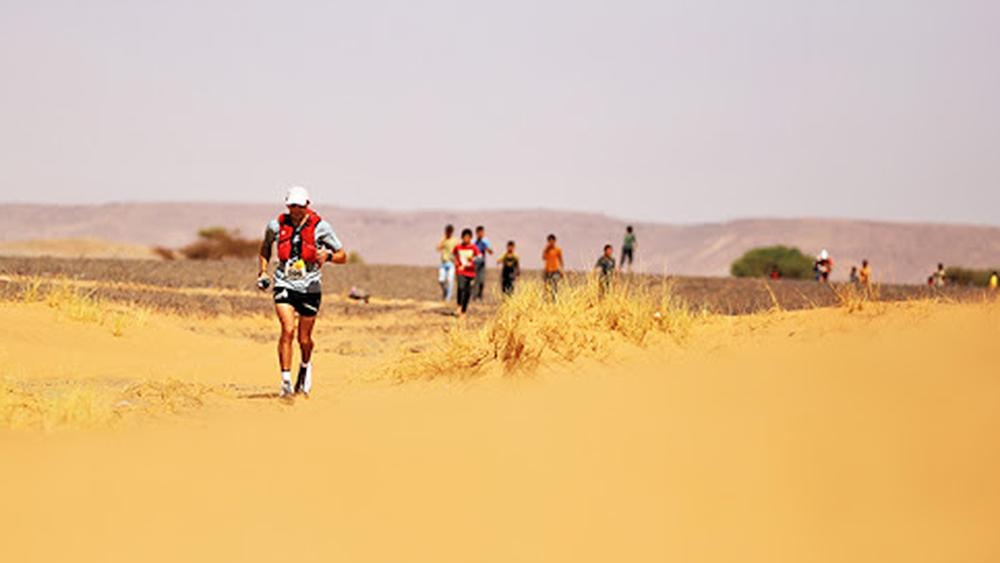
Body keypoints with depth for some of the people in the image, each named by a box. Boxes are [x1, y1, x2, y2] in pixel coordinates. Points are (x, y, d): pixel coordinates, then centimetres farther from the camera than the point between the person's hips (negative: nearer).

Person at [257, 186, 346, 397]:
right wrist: (263, 271, 9)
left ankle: (306, 365, 41)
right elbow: (266, 245, 20)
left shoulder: (320, 227, -7)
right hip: (284, 285, 0)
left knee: (304, 339, 7)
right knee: (288, 330, -19)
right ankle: (286, 380, -15)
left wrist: (328, 255, -23)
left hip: (310, 288, 0)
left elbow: (342, 256, -1)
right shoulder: (276, 225, -2)